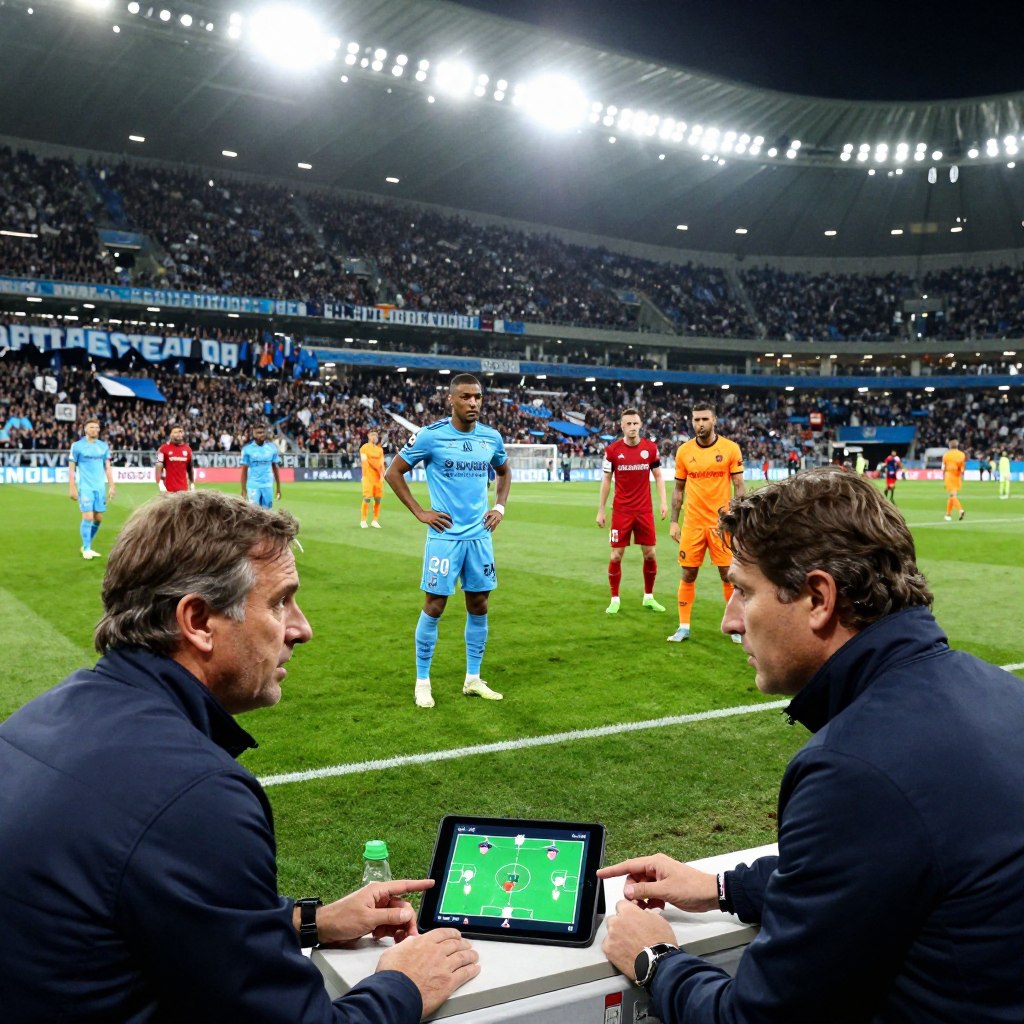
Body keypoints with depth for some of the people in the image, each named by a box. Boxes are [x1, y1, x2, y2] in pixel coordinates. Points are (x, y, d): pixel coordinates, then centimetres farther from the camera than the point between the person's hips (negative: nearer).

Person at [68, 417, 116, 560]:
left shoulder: (104, 446, 10)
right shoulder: (77, 446, -1)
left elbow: (107, 467, 14)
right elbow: (71, 468, 0)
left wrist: (112, 486, 7)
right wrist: (72, 488, -6)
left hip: (100, 487, 4)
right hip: (85, 487, -4)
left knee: (98, 518, 5)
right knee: (88, 517, -10)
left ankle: (86, 546, 21)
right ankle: (86, 549, 2)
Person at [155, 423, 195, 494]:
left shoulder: (187, 449, 9)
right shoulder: (163, 449, -3)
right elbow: (159, 468, -6)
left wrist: (192, 484, 15)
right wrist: (160, 484, -16)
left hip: (183, 488, 4)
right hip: (168, 488, -3)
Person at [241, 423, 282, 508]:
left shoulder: (272, 448, 4)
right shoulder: (247, 449, -1)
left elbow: (275, 468, 10)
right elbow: (244, 470, 2)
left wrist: (278, 488, 8)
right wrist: (243, 490, -2)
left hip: (268, 486, 2)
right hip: (253, 486, -2)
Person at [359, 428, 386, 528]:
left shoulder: (380, 449, 14)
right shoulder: (364, 448, 0)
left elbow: (381, 464, 11)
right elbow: (364, 461, -8)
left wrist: (382, 475, -1)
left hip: (378, 477, 5)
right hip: (368, 476, -5)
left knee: (378, 499, 3)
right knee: (367, 498, -8)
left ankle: (375, 520, 12)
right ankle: (363, 520, 1)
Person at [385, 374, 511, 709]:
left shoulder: (491, 438, 4)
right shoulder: (430, 436, -10)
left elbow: (504, 472, 24)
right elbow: (393, 472, -2)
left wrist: (500, 507, 9)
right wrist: (419, 512, -6)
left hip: (480, 535, 5)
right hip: (445, 535, -4)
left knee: (478, 606, 9)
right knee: (434, 607, 0)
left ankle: (473, 679, 22)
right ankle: (422, 682, 14)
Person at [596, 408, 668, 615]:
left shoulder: (650, 448, 0)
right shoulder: (612, 450, -3)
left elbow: (658, 476, 9)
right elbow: (606, 480, 3)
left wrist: (663, 501, -3)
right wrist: (600, 510, 2)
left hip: (645, 511, 2)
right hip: (621, 511, -1)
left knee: (650, 554, 5)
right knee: (616, 555, 0)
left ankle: (649, 597, 22)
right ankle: (615, 599, 12)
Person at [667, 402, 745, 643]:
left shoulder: (730, 449, -3)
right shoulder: (684, 451, 3)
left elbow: (738, 487, 0)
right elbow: (678, 489, 9)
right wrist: (673, 521, 5)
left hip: (721, 522, -2)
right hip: (692, 523, 2)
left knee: (728, 574, 3)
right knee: (688, 574, 5)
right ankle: (684, 627, 14)